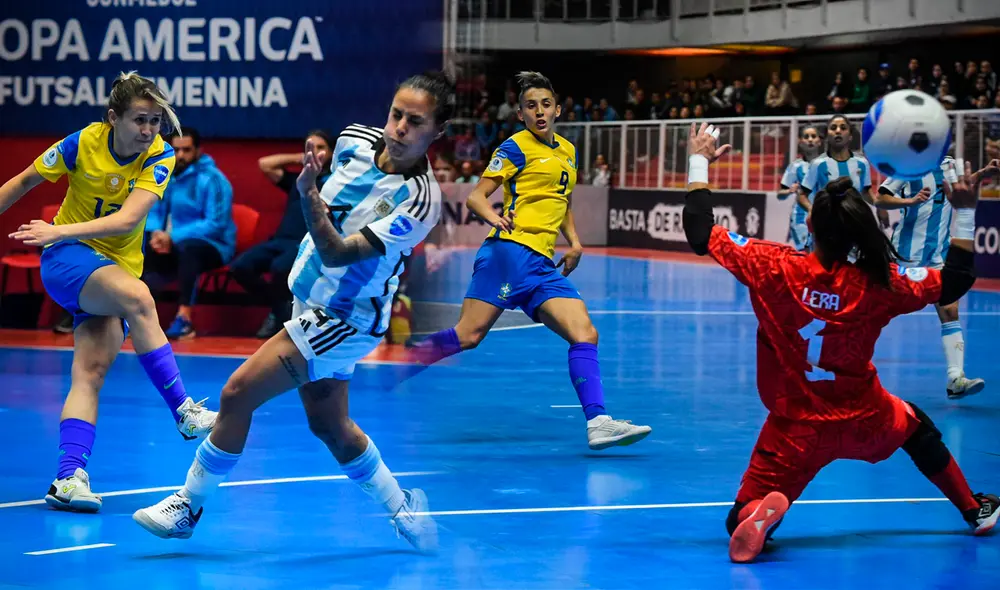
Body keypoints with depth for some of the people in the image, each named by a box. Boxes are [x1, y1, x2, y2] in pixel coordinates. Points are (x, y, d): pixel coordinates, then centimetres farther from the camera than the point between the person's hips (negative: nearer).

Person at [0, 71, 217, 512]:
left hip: (118, 268, 3)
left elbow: (128, 218, -23)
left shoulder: (160, 157, -10)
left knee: (91, 371, -15)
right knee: (137, 296, -32)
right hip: (68, 261, -3)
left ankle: (68, 477, -20)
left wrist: (62, 230, -34)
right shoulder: (83, 144, -12)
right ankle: (184, 412, -33)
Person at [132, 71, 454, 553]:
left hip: (342, 320, -8)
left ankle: (188, 507, 5)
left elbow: (337, 253, -34)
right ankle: (404, 511, 33)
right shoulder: (355, 139, -7)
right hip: (315, 303, 8)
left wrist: (308, 197, -46)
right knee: (329, 426, 17)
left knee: (237, 394, -11)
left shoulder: (419, 199, -27)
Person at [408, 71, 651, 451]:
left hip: (544, 265, 7)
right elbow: (475, 196, -4)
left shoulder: (567, 152, 22)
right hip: (510, 251, -7)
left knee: (585, 334, -8)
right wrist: (493, 217, -26)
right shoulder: (516, 147, 2)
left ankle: (598, 422, -15)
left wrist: (574, 242, 18)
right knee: (468, 335, -17)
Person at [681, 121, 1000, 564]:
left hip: (795, 430, -2)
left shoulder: (774, 268, -19)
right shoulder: (879, 282, -17)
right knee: (915, 425, 36)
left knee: (741, 524, 2)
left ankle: (761, 513, -33)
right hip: (863, 421, 2)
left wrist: (699, 163, 1)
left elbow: (700, 235, -10)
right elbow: (955, 281, -4)